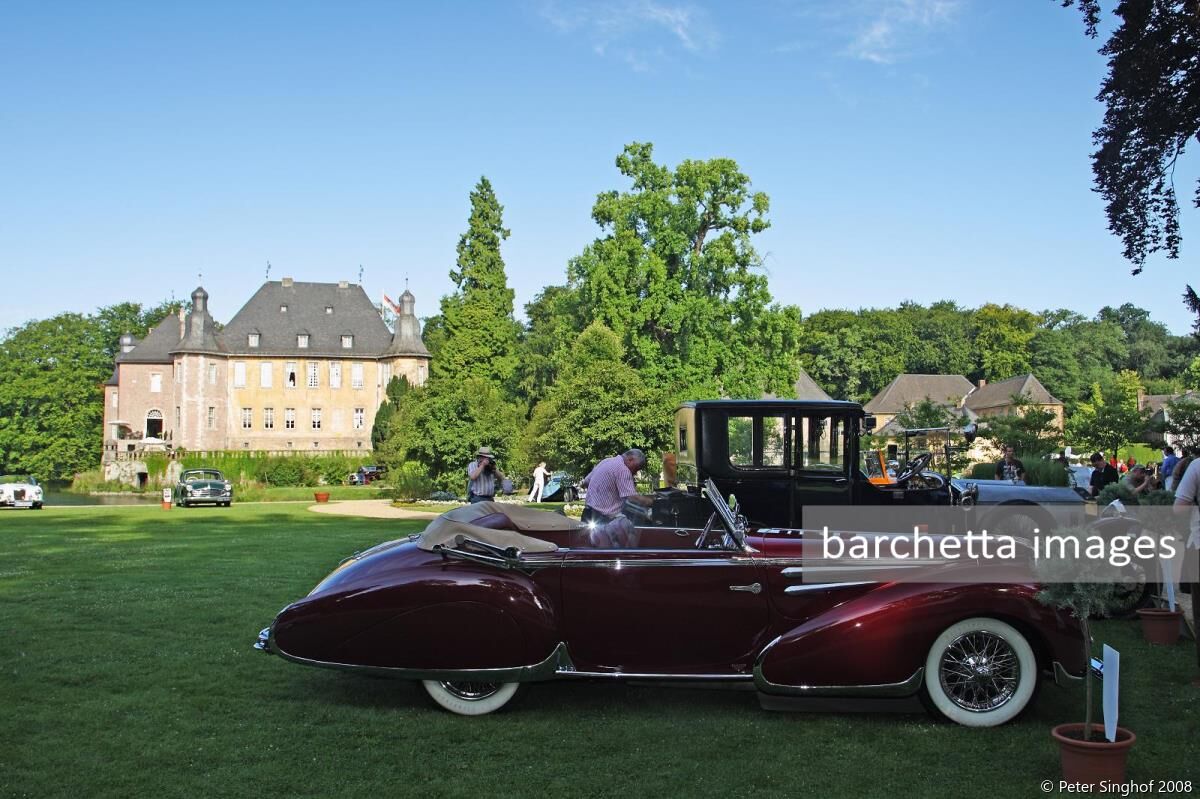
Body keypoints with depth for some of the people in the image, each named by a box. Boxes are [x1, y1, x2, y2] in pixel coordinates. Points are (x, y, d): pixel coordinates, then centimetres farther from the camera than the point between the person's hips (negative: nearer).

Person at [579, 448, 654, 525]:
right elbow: (632, 497, -20)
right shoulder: (623, 470, -15)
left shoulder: (607, 461, 14)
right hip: (603, 518, -10)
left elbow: (585, 482, 21)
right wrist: (652, 501, -10)